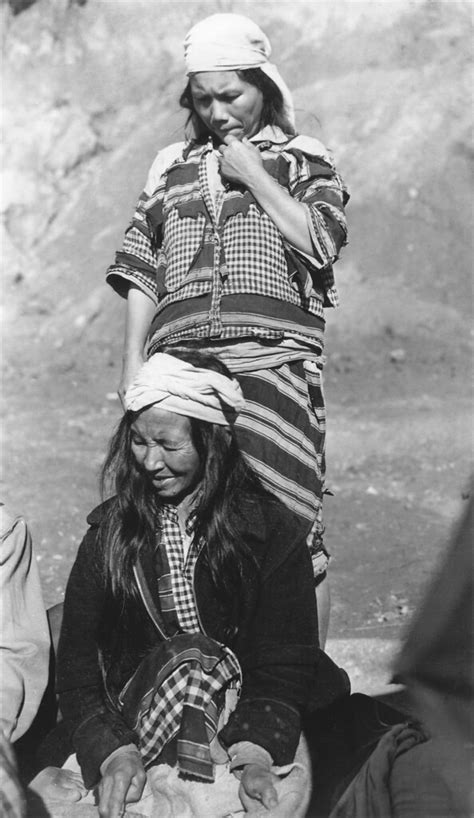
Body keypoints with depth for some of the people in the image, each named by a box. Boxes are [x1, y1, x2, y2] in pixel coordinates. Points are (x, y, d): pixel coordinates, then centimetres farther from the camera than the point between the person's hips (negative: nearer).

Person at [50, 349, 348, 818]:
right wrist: (115, 754, -21)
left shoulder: (274, 532, 0)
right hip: (139, 718, 1)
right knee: (189, 661, -31)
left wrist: (256, 755, -26)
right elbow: (77, 665, -2)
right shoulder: (109, 534, 5)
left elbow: (286, 663, -6)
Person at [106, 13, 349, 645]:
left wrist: (252, 175, -1)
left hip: (274, 361, -3)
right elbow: (142, 272, 17)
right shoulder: (172, 167, 22)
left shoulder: (304, 160, 14)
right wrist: (134, 366, 8)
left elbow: (321, 243, -3)